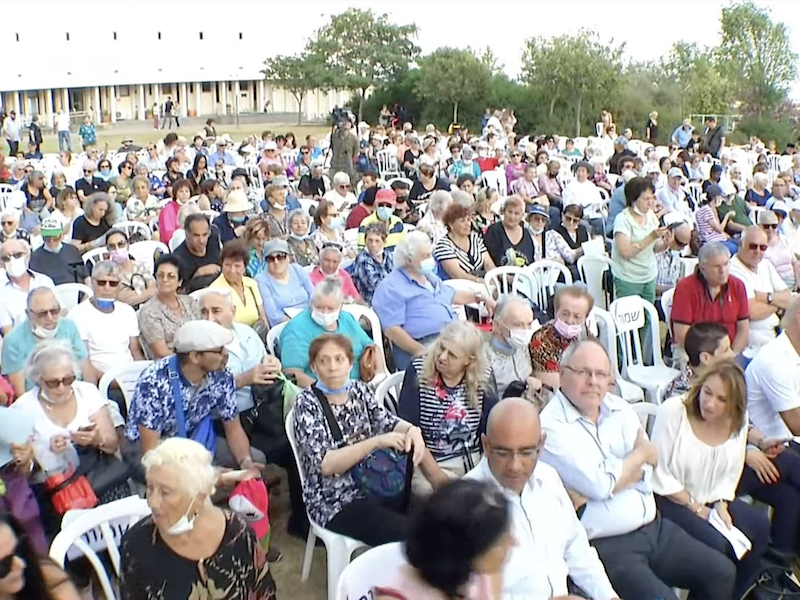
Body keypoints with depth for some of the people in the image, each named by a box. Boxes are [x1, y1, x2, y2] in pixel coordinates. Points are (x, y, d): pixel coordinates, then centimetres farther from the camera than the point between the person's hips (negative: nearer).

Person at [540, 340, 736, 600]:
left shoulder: (620, 409, 7)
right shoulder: (550, 426, -15)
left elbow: (644, 469, -2)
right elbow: (599, 484, -22)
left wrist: (588, 493, -17)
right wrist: (640, 453, -4)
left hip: (655, 526, 7)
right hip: (604, 545, -7)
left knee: (722, 572, 8)